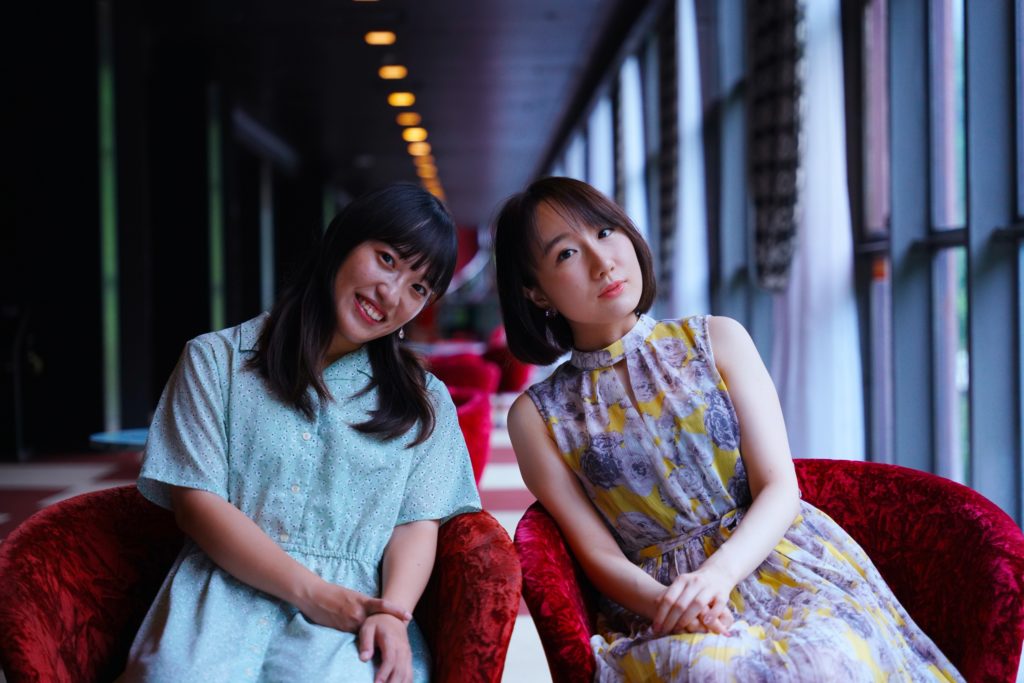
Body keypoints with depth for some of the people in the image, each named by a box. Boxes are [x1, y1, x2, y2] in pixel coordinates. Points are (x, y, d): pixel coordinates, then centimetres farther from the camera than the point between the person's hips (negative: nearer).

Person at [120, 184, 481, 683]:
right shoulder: (217, 359, 12)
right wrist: (309, 591, -11)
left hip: (350, 609, 0)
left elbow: (418, 525, 8)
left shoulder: (425, 403, 20)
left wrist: (391, 613, -14)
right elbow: (197, 502, 2)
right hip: (225, 595, 0)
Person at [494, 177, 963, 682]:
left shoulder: (718, 340, 7)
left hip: (785, 565, 1)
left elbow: (780, 488, 0)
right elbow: (598, 553, 2)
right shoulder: (537, 417, 6)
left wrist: (718, 571, -20)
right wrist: (666, 603, -20)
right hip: (655, 603, -1)